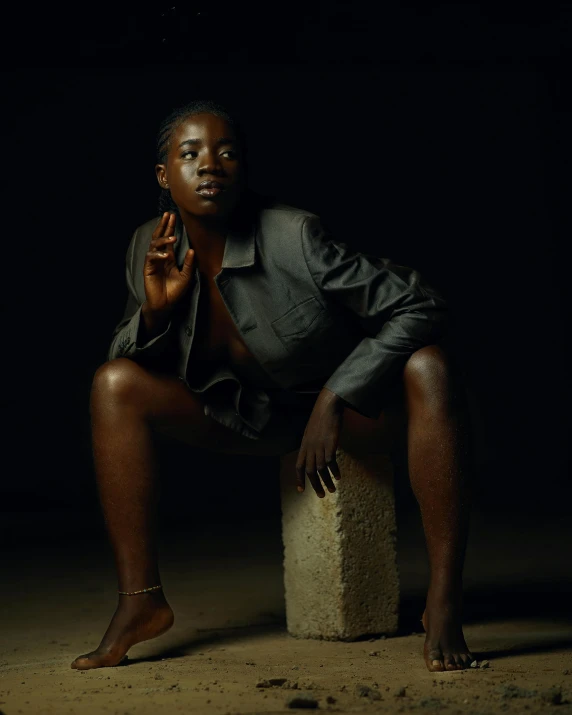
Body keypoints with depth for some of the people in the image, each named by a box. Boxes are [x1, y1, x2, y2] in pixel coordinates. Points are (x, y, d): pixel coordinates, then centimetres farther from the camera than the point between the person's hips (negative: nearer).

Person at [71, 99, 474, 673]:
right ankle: (140, 602, -12)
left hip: (350, 406, -4)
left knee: (429, 367, -34)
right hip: (254, 419, 4)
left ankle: (443, 608, -31)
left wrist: (332, 402, -28)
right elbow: (128, 357, 2)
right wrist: (155, 309, -20)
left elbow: (420, 308, -24)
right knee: (114, 382, -13)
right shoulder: (151, 249, -10)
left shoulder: (293, 235, -26)